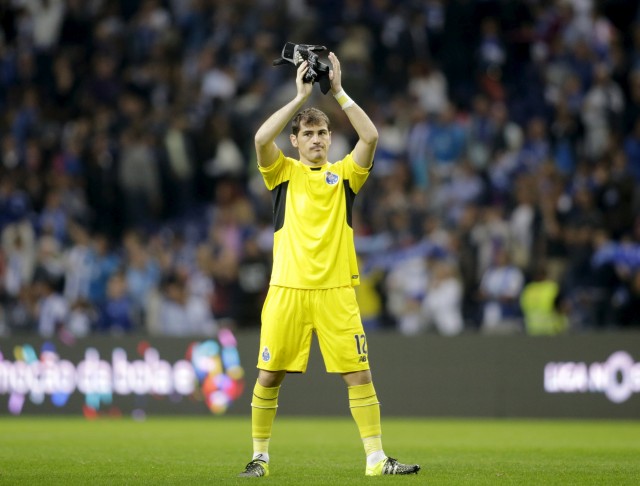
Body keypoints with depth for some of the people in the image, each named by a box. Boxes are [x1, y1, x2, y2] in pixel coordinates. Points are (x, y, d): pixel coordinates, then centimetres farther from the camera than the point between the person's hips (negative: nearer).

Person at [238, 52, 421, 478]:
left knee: (359, 374, -4)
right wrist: (300, 97, -11)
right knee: (269, 376, 1)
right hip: (288, 290, -1)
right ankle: (260, 456, 13)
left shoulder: (344, 173, 11)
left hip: (337, 290, 1)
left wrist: (338, 92, -6)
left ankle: (376, 458, 1)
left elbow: (370, 137, -5)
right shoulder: (284, 172, 8)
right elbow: (262, 138, -11)